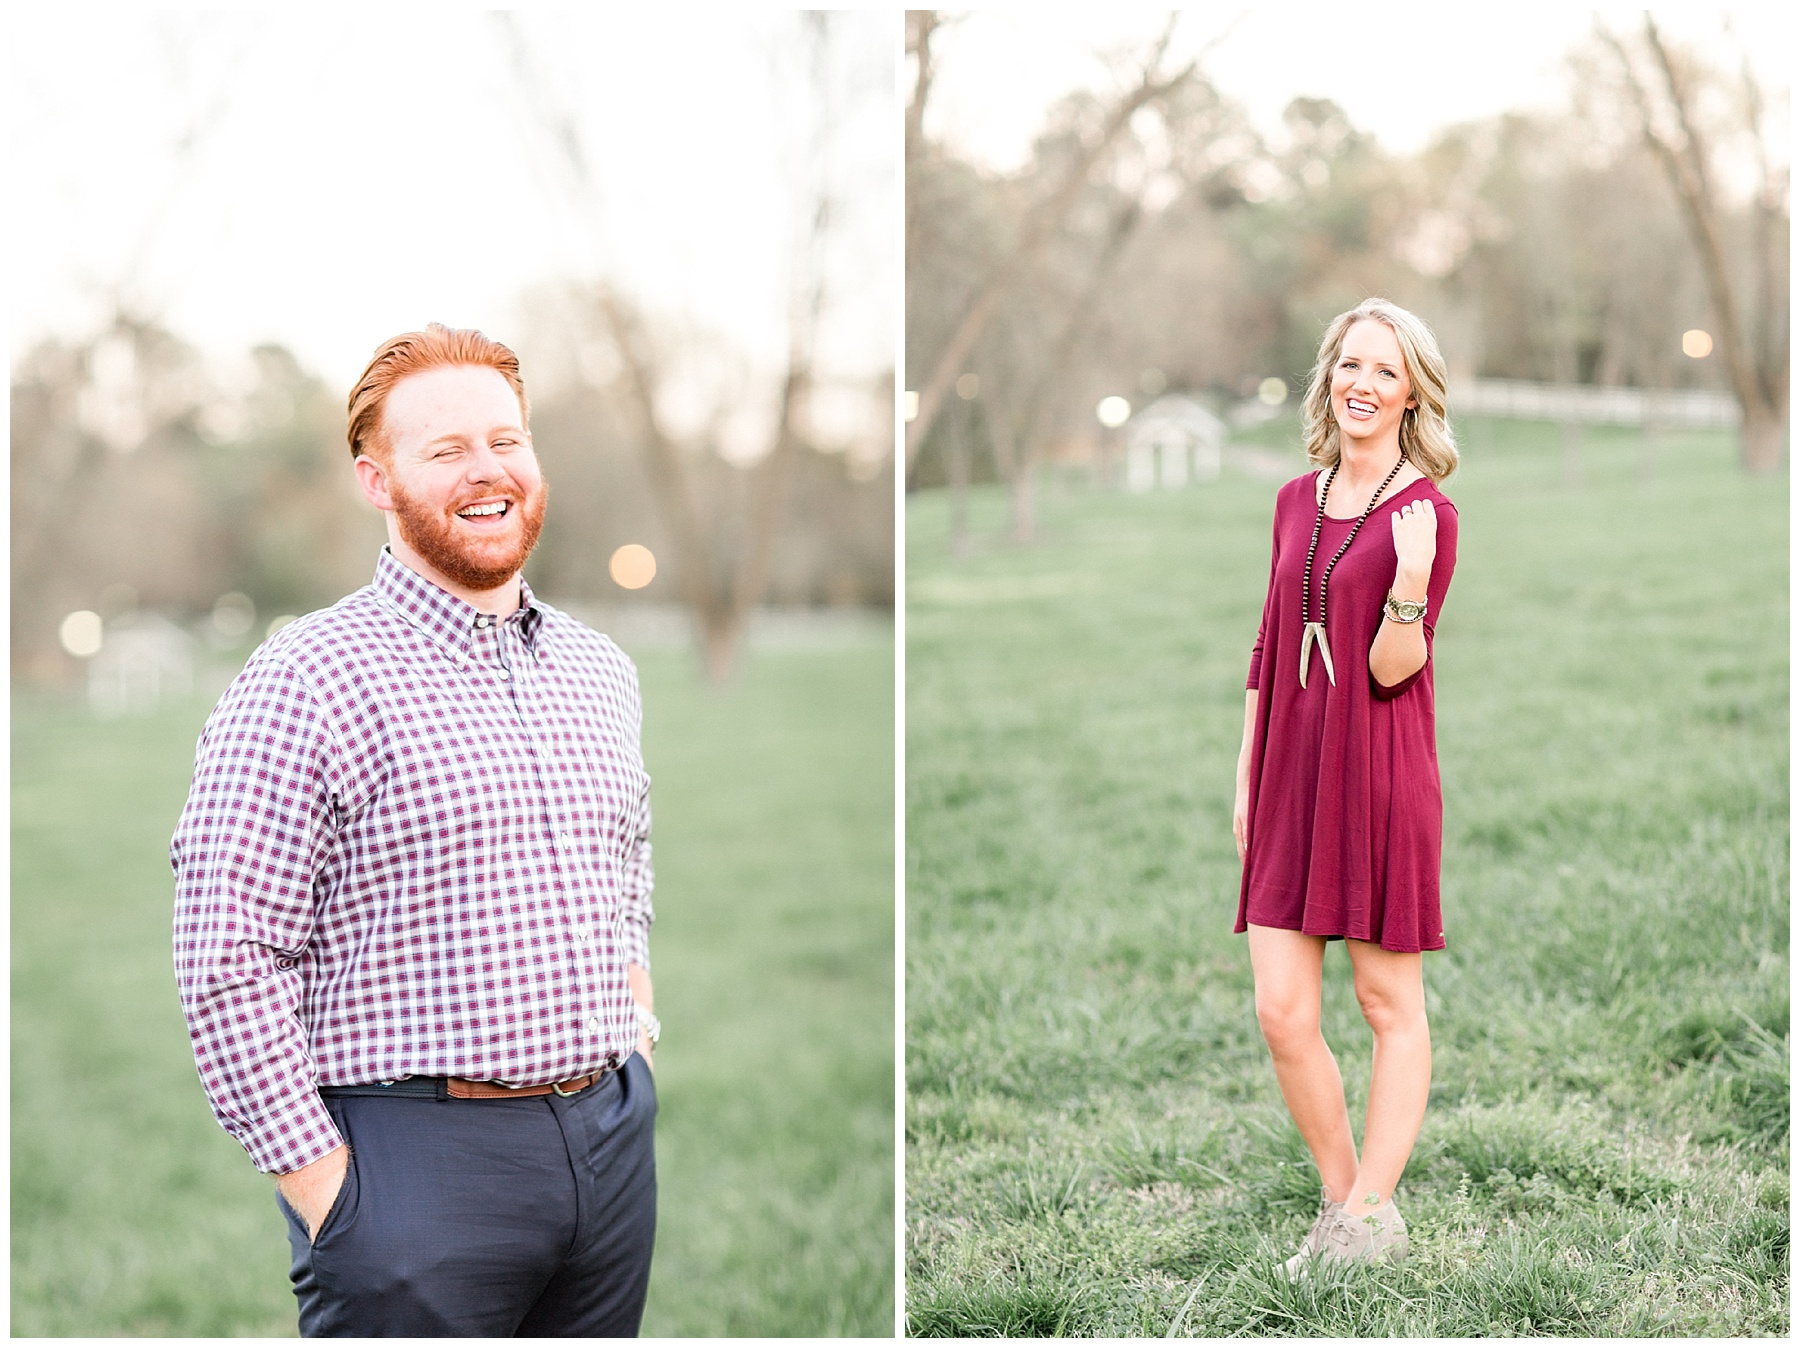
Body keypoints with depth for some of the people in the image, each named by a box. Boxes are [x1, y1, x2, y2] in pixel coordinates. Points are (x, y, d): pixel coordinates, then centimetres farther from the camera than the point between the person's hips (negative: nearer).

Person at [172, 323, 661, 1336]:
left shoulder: (602, 670, 11)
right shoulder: (307, 682, -10)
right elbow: (228, 964, -14)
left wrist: (631, 1021, 13)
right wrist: (325, 1191, -14)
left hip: (613, 1138, 6)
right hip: (419, 1164, -6)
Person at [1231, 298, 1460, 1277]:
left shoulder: (1426, 513, -6)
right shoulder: (1298, 500, 11)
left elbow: (1390, 671, -11)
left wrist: (1410, 586, -29)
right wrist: (1246, 779, 16)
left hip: (1378, 775, -5)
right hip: (1290, 774, 6)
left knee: (1389, 1004, 5)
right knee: (1281, 1012, 2)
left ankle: (1367, 1216, 12)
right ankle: (1345, 1198, 18)